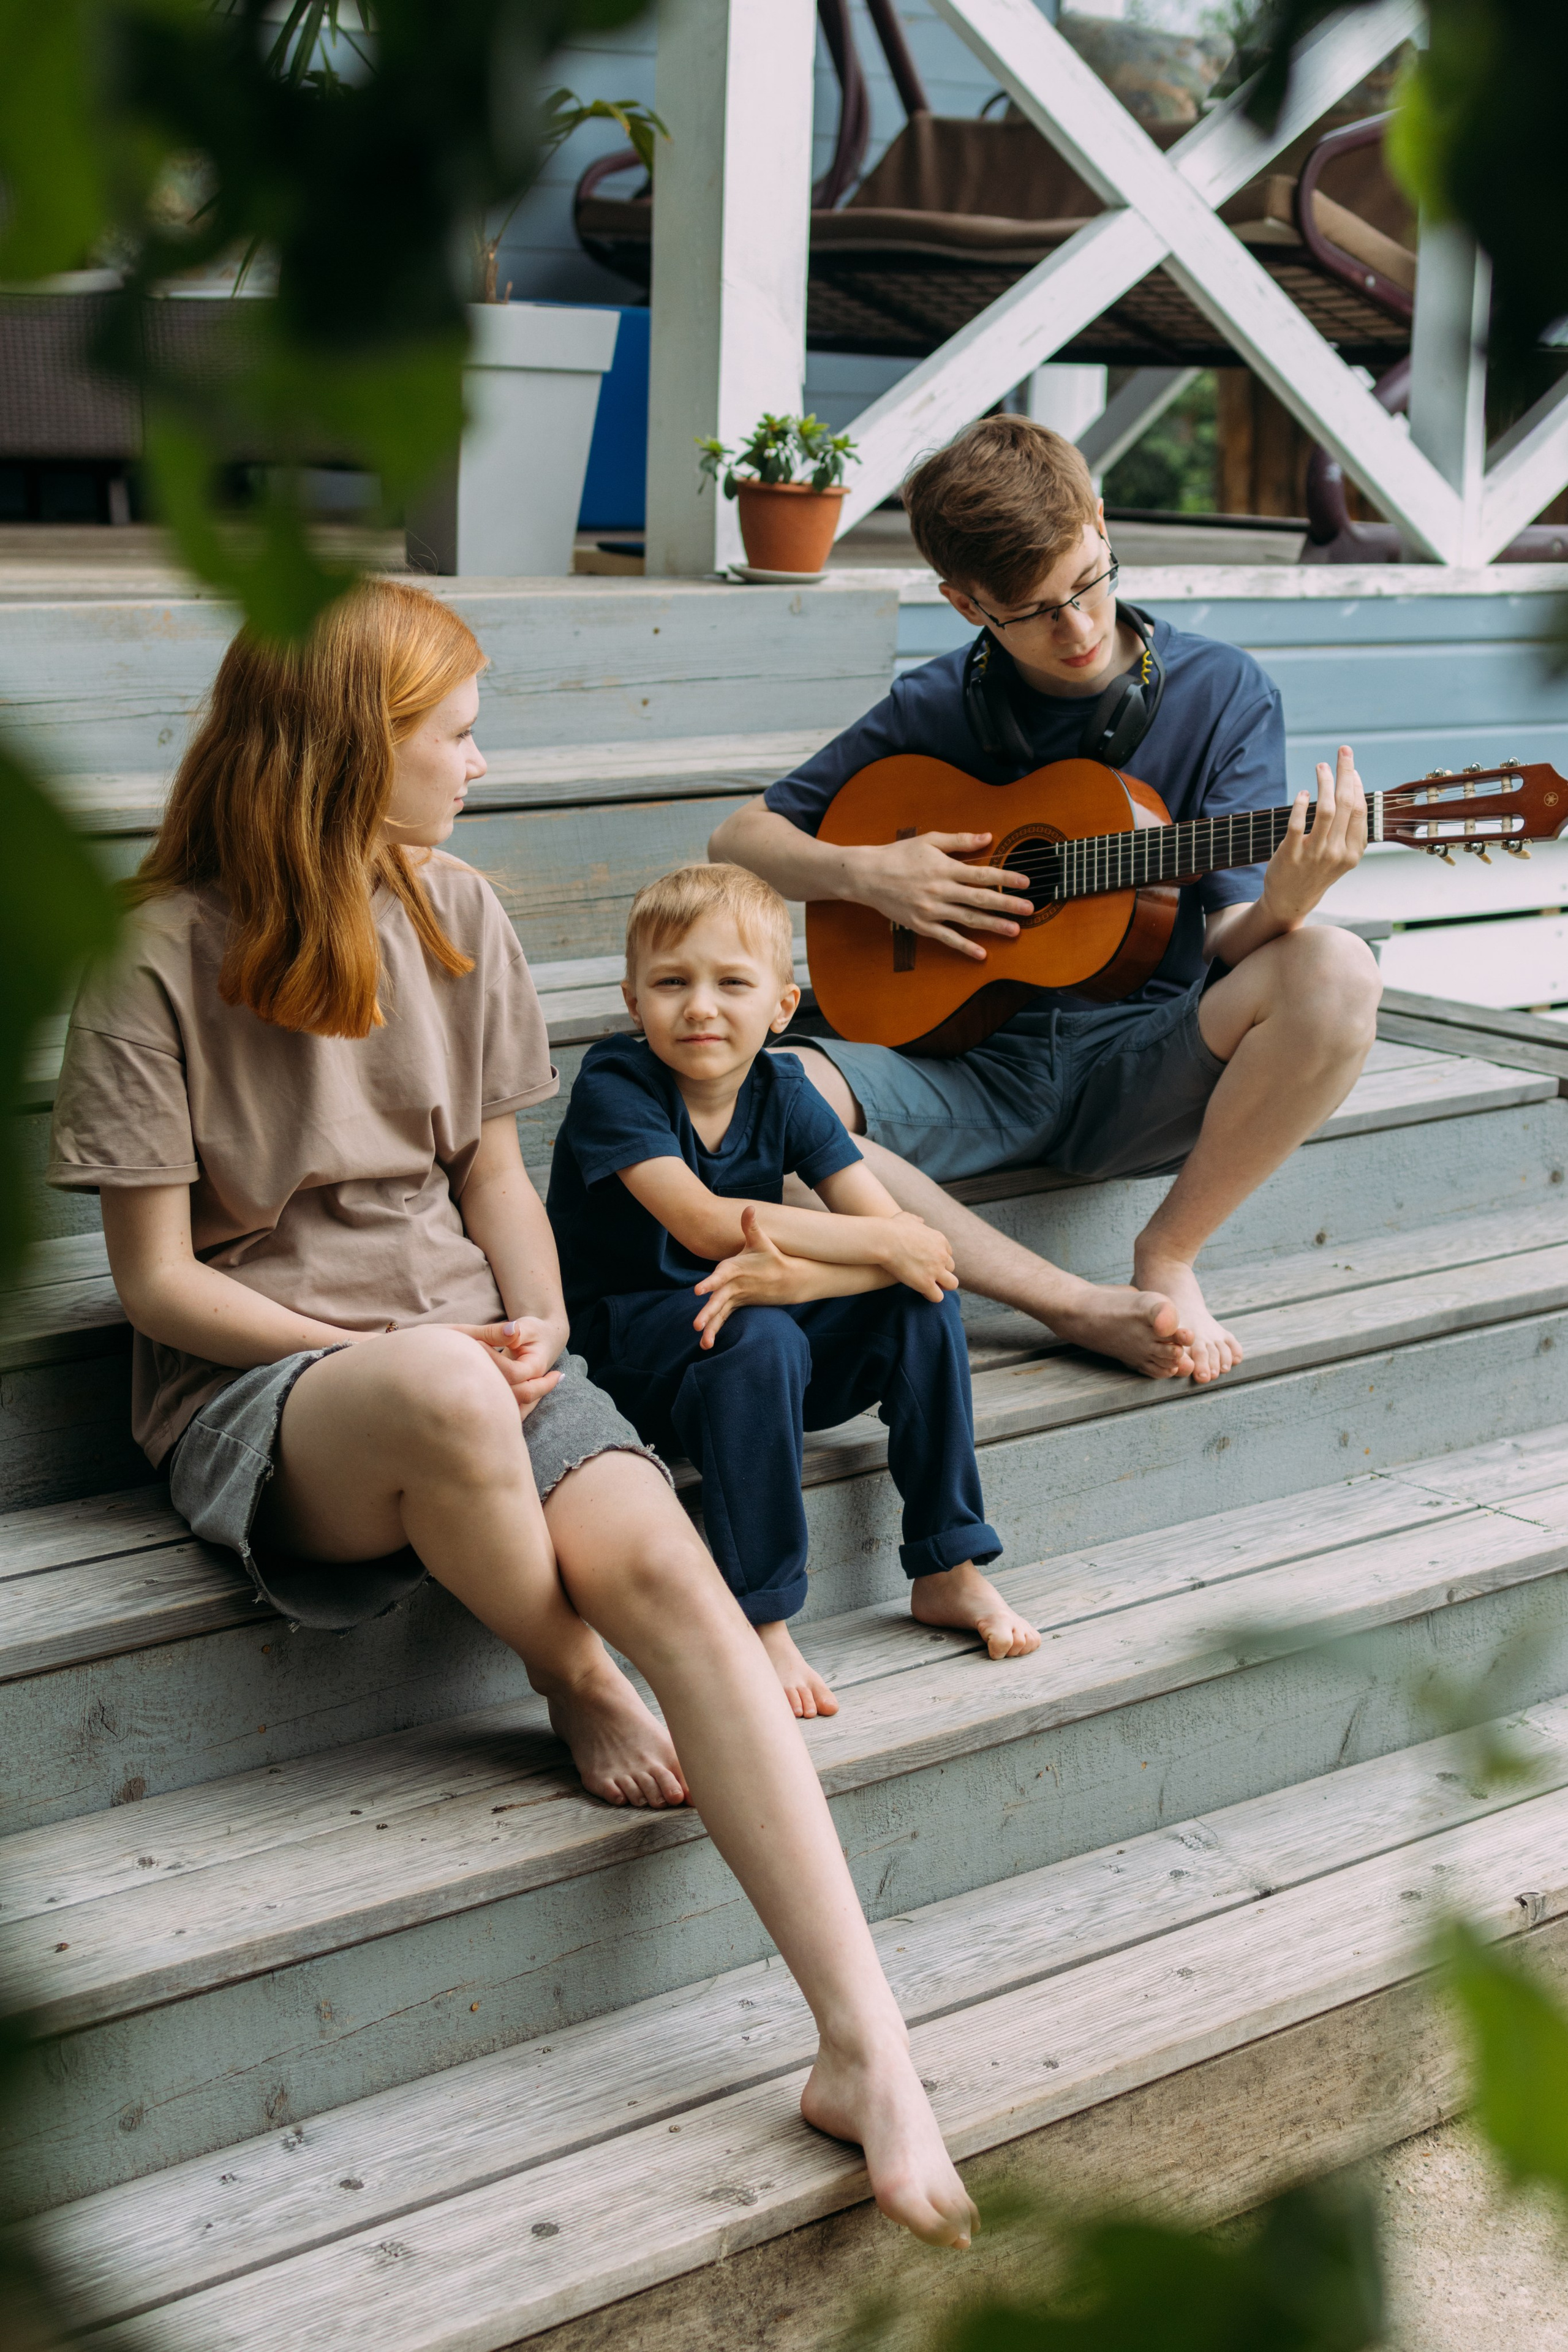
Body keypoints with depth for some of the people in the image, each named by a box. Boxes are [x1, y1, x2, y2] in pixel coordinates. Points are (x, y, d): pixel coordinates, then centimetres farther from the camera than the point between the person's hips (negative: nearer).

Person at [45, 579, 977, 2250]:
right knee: (443, 1393, -41)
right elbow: (158, 1282, -7)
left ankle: (868, 2053, -30)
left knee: (664, 1563, -26)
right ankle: (571, 1682, -9)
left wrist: (536, 1324, -4)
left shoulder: (455, 918, 10)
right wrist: (391, 1355, -16)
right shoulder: (161, 961, -8)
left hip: (468, 1351, 5)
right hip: (253, 1381, -4)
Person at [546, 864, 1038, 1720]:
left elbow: (904, 1245, -11)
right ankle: (761, 1624, -27)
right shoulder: (612, 1085, -14)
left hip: (756, 1346, 5)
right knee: (759, 1339, -35)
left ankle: (948, 1570, -4)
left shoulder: (782, 1093, -1)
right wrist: (878, 1243, -24)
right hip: (624, 1345, -5)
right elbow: (706, 1225, -27)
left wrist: (789, 1275, -32)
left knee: (924, 1298, -14)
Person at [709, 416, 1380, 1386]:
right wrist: (864, 873, -10)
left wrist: (1282, 906, -30)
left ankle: (1169, 1255, -11)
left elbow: (1229, 938, -6)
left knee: (1334, 970, -33)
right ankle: (1081, 1306, -21)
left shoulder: (1221, 691, 0)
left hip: (1144, 1070, -1)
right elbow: (741, 837, 10)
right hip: (974, 1062, 1)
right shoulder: (935, 709, 3)